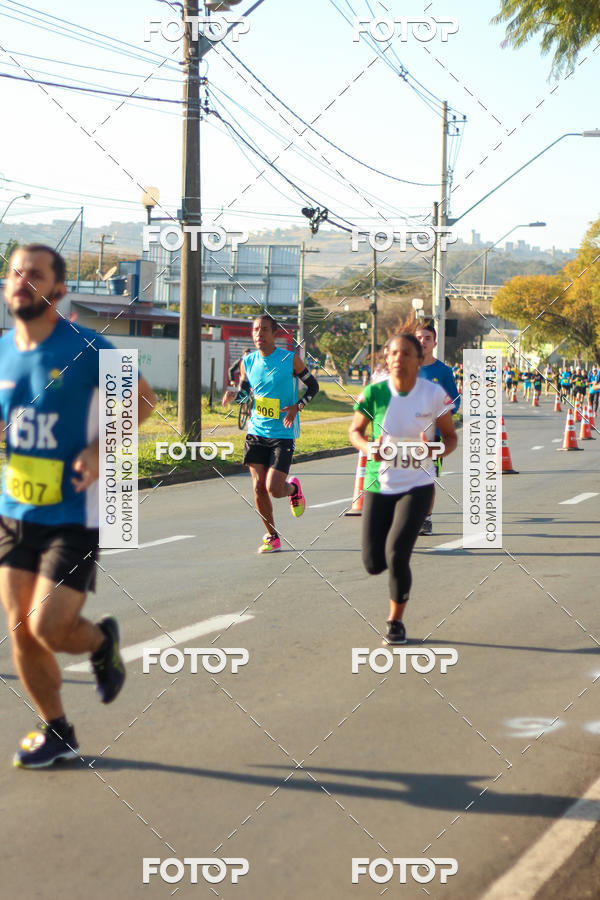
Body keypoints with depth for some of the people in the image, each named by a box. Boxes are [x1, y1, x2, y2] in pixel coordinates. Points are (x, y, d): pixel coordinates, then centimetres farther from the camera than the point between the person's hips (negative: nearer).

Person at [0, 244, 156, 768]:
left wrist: (100, 448, -15)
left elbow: (143, 398, -2)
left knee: (48, 629, -11)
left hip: (73, 516, -5)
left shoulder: (85, 348, -12)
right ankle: (57, 734, 23)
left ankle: (102, 641, 24)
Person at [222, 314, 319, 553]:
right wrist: (233, 395, -5)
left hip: (283, 435, -4)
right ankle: (272, 537, 17)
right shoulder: (247, 363, 4)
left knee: (274, 489, -12)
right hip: (256, 433, 4)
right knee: (258, 488, -2)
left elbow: (313, 386, 4)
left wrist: (297, 406, -12)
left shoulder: (290, 360, -6)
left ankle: (293, 488, 26)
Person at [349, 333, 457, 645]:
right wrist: (367, 447, -16)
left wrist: (434, 449, -20)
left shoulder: (434, 394, -10)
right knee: (373, 564, -1)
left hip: (416, 485, -2)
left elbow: (451, 437, 2)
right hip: (378, 485, 2)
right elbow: (355, 430, 6)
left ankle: (396, 622, 8)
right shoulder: (374, 393, -9)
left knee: (396, 554, -17)